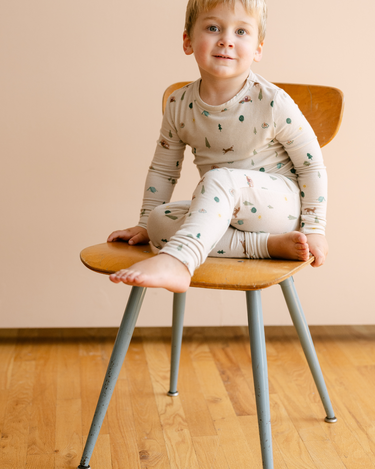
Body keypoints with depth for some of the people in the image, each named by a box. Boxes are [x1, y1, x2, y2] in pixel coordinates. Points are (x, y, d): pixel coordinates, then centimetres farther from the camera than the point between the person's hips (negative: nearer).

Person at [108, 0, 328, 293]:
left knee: (218, 179, -34)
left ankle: (176, 261, -52)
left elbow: (311, 164, -5)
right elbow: (163, 170, 11)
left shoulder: (273, 103, -14)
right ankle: (271, 244, -26)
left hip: (281, 201, -5)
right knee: (159, 220, -20)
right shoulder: (180, 106, -2)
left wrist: (313, 229, -5)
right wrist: (144, 225, 12)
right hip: (225, 210, 6)